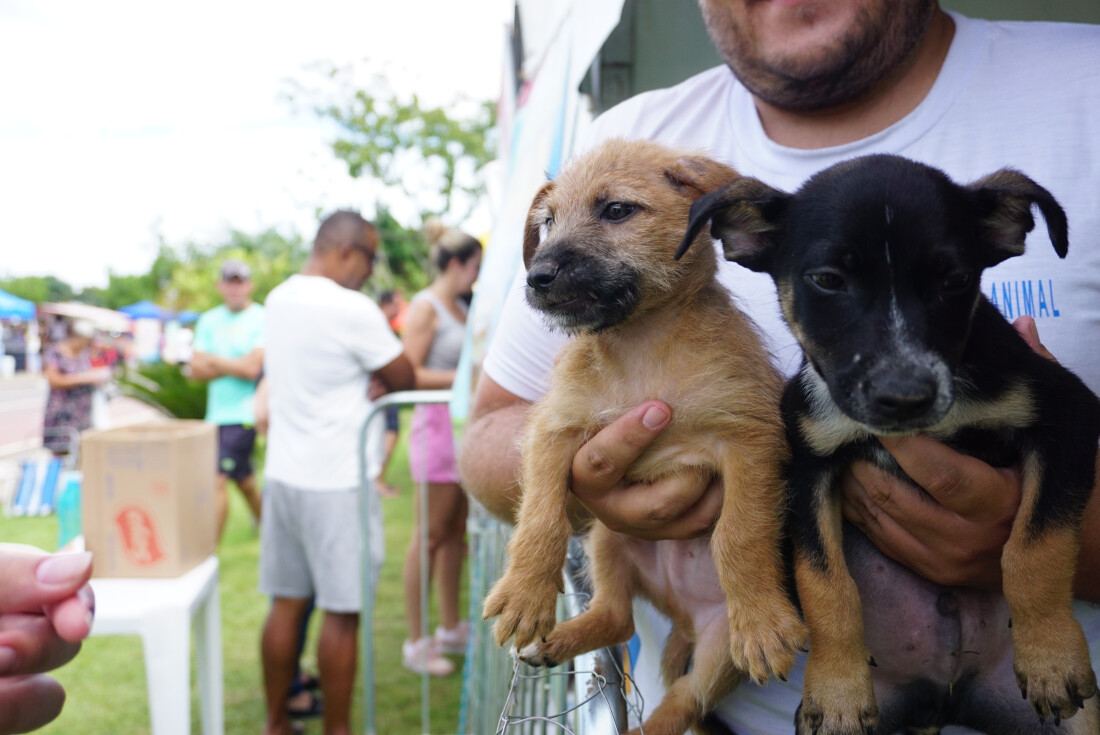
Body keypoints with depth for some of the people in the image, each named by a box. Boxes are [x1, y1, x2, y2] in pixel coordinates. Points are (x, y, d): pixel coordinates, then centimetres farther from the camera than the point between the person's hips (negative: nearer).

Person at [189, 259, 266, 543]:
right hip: (217, 412, 7)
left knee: (218, 480, -10)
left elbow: (252, 368, -17)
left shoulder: (262, 319, -7)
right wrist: (234, 366, -10)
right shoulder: (209, 320, 12)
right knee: (243, 479, 19)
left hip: (243, 412, -7)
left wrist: (213, 361, -4)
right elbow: (196, 370, 4)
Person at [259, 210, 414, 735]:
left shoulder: (278, 299, 9)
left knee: (285, 604, 14)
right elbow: (404, 379, -8)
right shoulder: (353, 309, -17)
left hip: (282, 474, 8)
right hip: (335, 484, -8)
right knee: (341, 613, 3)